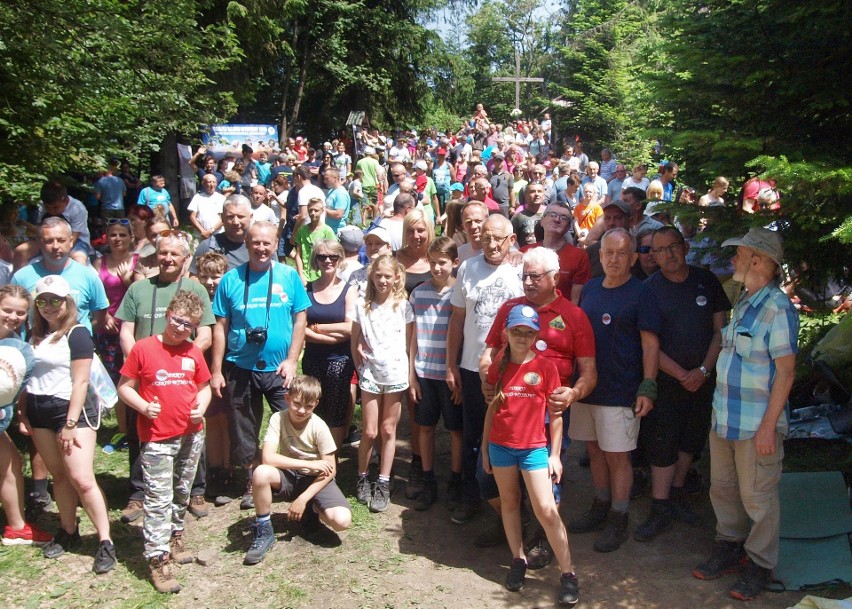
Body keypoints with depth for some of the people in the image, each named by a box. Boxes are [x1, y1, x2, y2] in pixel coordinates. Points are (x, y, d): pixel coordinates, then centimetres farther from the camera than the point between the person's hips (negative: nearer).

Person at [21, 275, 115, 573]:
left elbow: (81, 382, -13)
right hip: (39, 412, 6)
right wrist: (22, 411, 7)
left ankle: (105, 542, -7)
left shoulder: (77, 334, -8)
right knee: (59, 475, 11)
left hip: (72, 409, -6)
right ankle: (68, 532, 24)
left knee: (82, 479, -11)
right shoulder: (36, 335, 13)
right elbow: (27, 376, 17)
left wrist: (70, 424, -16)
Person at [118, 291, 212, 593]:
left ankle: (175, 535, 39)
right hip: (157, 438, -4)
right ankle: (157, 559, 3)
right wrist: (144, 407, -20)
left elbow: (204, 386, 13)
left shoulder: (193, 352, 2)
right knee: (159, 499, -3)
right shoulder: (143, 348, -8)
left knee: (182, 492, 19)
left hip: (191, 435, 5)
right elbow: (124, 387, -4)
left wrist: (202, 406, -6)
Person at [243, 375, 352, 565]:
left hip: (316, 479, -1)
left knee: (342, 521, -27)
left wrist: (303, 499, -18)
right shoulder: (278, 419, -15)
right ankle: (264, 531, -12)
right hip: (289, 477, 1)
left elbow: (330, 470, -13)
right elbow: (268, 458, -25)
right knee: (261, 473, -34)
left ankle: (312, 510, 9)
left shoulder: (319, 427, -17)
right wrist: (309, 464, -26)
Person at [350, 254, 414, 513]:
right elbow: (354, 342, 6)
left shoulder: (403, 305, -1)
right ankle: (362, 479, 22)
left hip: (395, 374, 0)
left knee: (388, 431, 7)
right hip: (370, 374, 0)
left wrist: (410, 373, -1)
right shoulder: (362, 305, 0)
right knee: (369, 432, 2)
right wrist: (360, 367, 2)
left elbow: (409, 342, 3)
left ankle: (383, 484, 16)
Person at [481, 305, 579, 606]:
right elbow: (492, 409, 10)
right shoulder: (498, 367, 3)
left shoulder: (545, 367, -6)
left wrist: (555, 455, -3)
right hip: (501, 446, 3)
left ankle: (568, 573, 4)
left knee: (546, 510, -5)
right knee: (509, 503, 13)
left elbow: (555, 414, -2)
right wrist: (485, 448, 10)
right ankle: (518, 560, 28)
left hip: (534, 448, -3)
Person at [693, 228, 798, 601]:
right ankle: (729, 548, 36)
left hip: (757, 426, -8)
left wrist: (769, 426, -19)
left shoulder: (777, 308, -17)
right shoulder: (743, 304, 10)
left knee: (758, 498, 5)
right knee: (722, 488, 18)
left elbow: (786, 371, -18)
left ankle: (760, 565, 22)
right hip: (725, 419, 8)